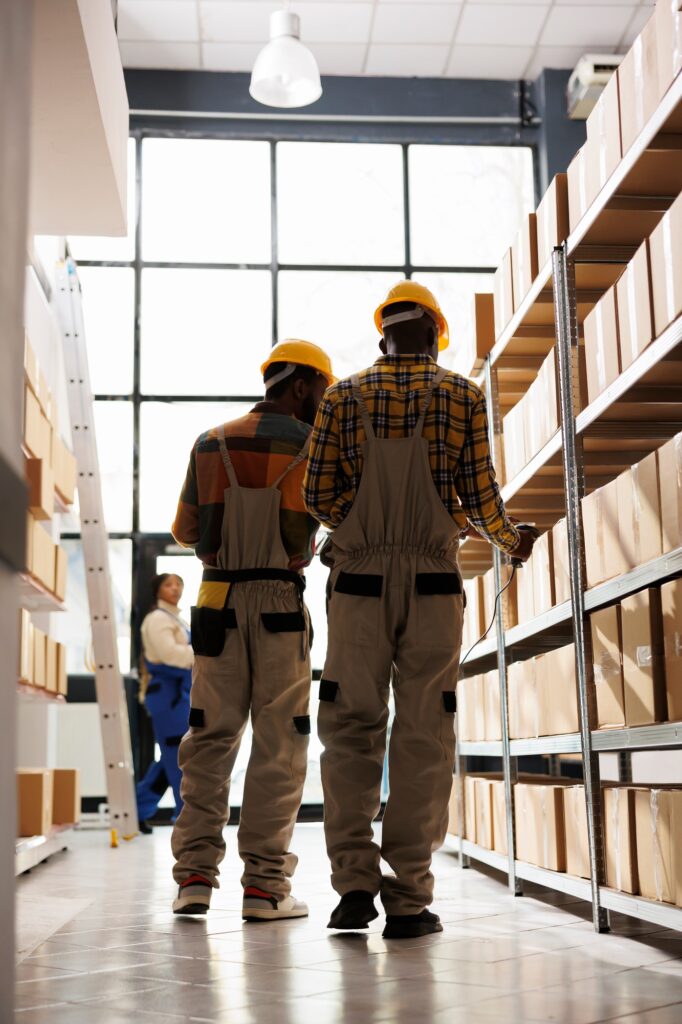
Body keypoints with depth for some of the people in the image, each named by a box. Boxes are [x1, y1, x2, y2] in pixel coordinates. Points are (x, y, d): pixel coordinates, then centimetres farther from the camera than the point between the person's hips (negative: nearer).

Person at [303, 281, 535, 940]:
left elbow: (318, 495, 2)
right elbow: (479, 497, 0)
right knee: (423, 736, 1)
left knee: (351, 730, 7)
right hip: (433, 582, -1)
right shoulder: (463, 397, 5)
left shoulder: (344, 398, 7)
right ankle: (409, 898, 1)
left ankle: (355, 881, -3)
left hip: (360, 580, 1)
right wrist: (510, 540, 20)